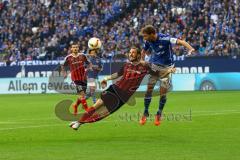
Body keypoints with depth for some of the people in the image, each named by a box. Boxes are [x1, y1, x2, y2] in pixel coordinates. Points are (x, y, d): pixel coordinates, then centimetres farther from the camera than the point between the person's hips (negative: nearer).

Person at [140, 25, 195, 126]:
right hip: (153, 65, 4)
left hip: (166, 67, -3)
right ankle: (145, 113, 8)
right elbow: (144, 51, 12)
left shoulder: (165, 39, -25)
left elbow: (180, 42, -29)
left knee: (163, 92, 0)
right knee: (149, 89, -5)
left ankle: (159, 114, 19)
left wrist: (190, 49, -44)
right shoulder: (148, 41, -8)